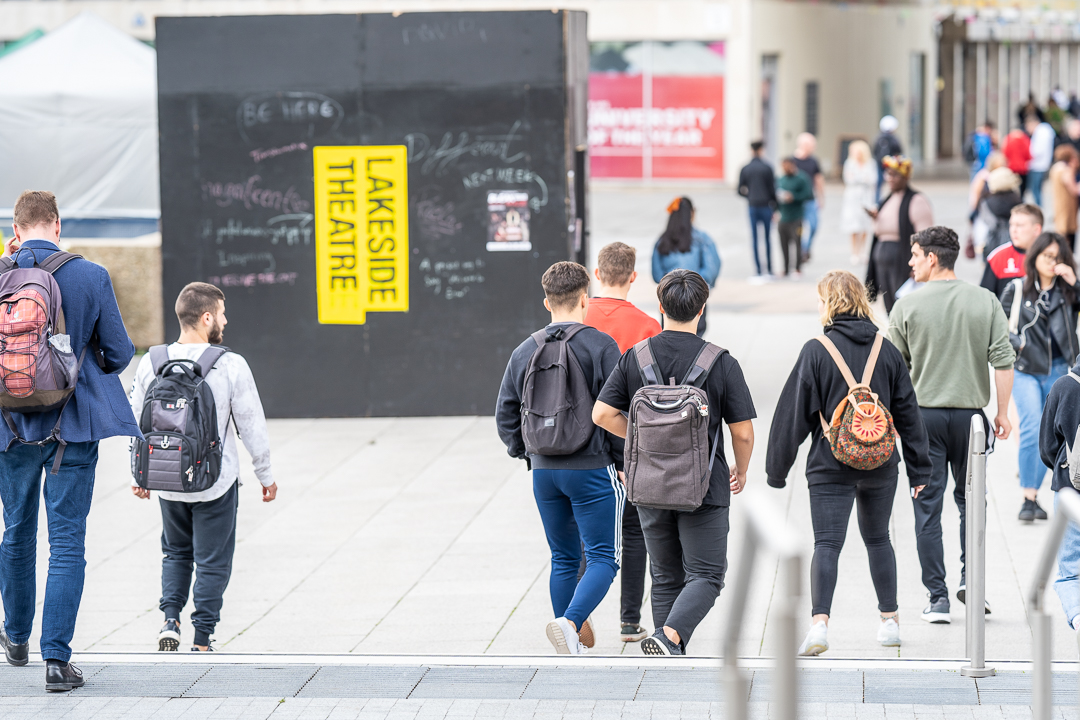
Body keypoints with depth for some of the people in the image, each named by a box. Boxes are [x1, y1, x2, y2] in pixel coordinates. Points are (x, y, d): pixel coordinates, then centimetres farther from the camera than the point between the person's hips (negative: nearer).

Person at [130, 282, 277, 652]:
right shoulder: (231, 366, -15)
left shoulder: (152, 363, -4)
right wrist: (266, 475, 5)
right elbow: (252, 426, -8)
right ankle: (201, 642, 11)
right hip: (216, 483, -3)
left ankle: (170, 618, 8)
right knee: (212, 560, 9)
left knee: (175, 552, 24)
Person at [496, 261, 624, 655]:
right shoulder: (601, 346, -9)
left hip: (544, 471, 5)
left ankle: (570, 644, 17)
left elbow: (505, 416, 7)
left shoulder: (524, 351, 5)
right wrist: (622, 462, -1)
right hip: (593, 470, -5)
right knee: (603, 557, 0)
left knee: (564, 558, 16)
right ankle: (569, 623, -23)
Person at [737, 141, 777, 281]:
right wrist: (775, 206, 4)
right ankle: (769, 270, 13)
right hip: (766, 206, -2)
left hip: (752, 207, 2)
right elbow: (772, 189, -7)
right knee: (768, 239, 8)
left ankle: (758, 272, 2)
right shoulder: (767, 168, -7)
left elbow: (740, 190, 3)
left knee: (754, 240, 4)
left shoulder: (745, 169, 2)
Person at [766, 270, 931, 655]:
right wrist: (919, 468, 14)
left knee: (827, 544, -6)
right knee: (878, 539, 19)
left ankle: (820, 621, -22)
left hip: (830, 465, -4)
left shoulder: (816, 351, -8)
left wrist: (777, 468, 1)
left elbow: (795, 413, -6)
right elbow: (908, 412, 7)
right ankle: (889, 620, 26)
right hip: (880, 464, 4)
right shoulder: (886, 350, 3)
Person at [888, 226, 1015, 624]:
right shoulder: (985, 302, 0)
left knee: (928, 508, 4)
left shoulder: (907, 306, -4)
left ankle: (938, 598, 3)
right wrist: (1003, 411, 5)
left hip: (923, 415, -1)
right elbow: (1003, 360, -3)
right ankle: (970, 579, 5)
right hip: (970, 412, 1)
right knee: (969, 499, 18)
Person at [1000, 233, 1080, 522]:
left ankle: (1033, 494, 18)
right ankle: (1028, 498, -13)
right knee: (1031, 430, -16)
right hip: (1025, 369, -3)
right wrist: (1014, 343, -6)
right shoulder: (1017, 289, 1)